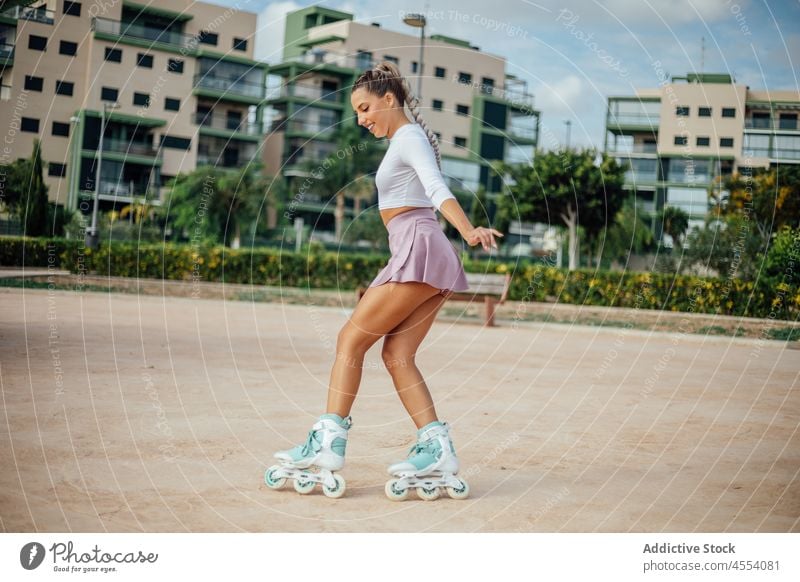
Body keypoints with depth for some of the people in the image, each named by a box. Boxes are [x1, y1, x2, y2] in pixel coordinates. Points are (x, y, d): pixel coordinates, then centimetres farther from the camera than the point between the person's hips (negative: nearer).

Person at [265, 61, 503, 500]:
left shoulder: (409, 138, -5)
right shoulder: (403, 142, 24)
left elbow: (438, 189, -21)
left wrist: (469, 231, -36)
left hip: (419, 250, -10)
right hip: (420, 257, 10)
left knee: (351, 340, -7)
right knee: (397, 355, 2)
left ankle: (328, 442, -6)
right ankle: (437, 449, -4)